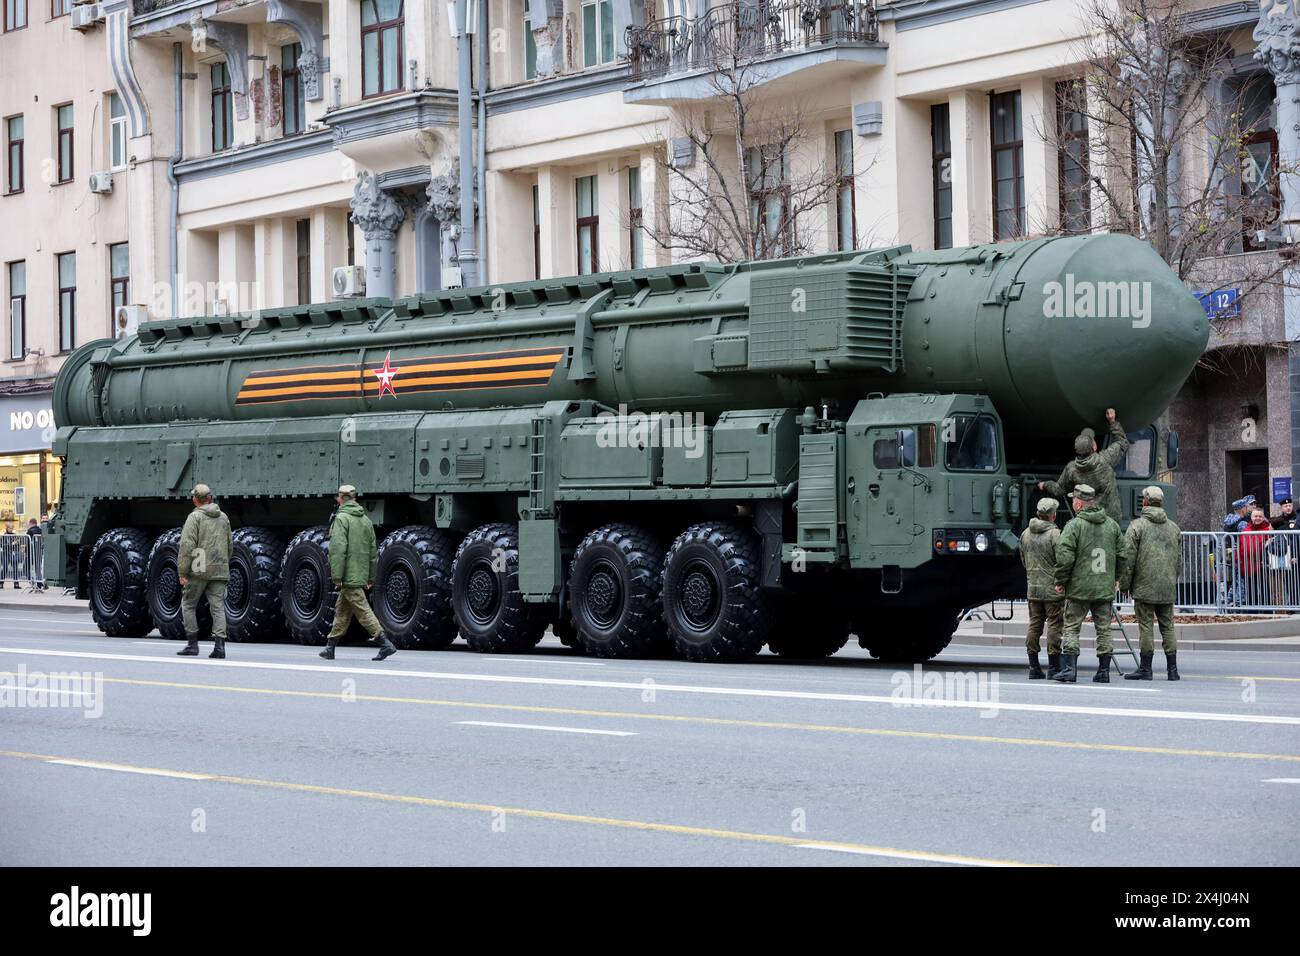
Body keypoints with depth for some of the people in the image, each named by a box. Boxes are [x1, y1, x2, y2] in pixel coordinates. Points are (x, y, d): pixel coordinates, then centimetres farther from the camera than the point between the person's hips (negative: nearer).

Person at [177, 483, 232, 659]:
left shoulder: (195, 517, -6)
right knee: (218, 608, 1)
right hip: (220, 571, 5)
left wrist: (182, 572, -12)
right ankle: (219, 645, -10)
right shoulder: (223, 518, 13)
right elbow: (229, 546, 20)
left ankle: (192, 644, 7)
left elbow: (186, 546, -13)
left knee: (188, 605, 9)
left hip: (199, 571, -5)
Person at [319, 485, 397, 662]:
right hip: (361, 575, 8)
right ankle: (330, 647, 22)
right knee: (342, 610, 16)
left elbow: (338, 549, -19)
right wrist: (371, 578, 21)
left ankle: (385, 643, -17)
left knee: (362, 610, -9)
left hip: (348, 576, -8)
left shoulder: (341, 518, -10)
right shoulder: (365, 519, 15)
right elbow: (373, 552, 17)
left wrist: (336, 576, -18)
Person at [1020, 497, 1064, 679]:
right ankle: (1053, 667, 0)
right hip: (1053, 589, -6)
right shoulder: (1055, 534, -13)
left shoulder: (1025, 534, 7)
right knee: (1054, 625, 0)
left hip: (1033, 588, 6)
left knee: (1034, 625, 9)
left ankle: (1034, 667, 8)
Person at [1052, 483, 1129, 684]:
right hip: (1106, 589, 5)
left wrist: (1060, 581, -5)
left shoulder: (1074, 525, -9)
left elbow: (1064, 556, -16)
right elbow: (1123, 555, 12)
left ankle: (1069, 669, -6)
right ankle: (1103, 671, 10)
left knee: (1071, 628, 1)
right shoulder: (1112, 525, 8)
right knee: (1104, 629, 10)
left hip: (1079, 588, -4)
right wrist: (1116, 578, 24)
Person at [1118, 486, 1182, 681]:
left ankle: (1145, 668, 0)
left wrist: (1124, 584, 0)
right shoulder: (1174, 528, 12)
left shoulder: (1137, 526, -5)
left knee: (1146, 627, -2)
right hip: (1168, 590, 5)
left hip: (1144, 588, -5)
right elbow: (1179, 560, 15)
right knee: (1167, 626, 9)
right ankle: (1172, 668, 7)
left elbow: (1128, 559, -8)